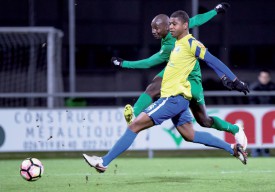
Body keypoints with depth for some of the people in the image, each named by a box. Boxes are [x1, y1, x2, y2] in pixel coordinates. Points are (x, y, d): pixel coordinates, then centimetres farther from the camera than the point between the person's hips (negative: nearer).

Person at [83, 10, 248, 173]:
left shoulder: (191, 43, -10)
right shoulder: (177, 44, 16)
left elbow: (213, 60, -10)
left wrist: (233, 79, -10)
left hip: (174, 98, -10)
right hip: (174, 98, 10)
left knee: (135, 125, -11)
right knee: (190, 136, 15)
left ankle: (104, 162, -11)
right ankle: (232, 148, 19)